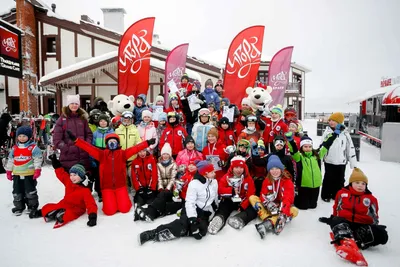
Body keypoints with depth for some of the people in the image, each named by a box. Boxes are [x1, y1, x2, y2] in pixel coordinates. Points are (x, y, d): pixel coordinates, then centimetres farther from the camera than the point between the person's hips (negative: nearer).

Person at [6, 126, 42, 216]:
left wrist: (37, 170, -17)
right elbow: (10, 160, 14)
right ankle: (19, 206, 27)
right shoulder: (14, 148, 6)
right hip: (17, 174, 5)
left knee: (30, 190, 4)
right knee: (17, 191, 13)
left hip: (29, 174, -5)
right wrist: (9, 171, 12)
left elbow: (38, 159, -12)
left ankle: (32, 206, 18)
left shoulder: (33, 147, -10)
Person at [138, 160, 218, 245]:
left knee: (201, 231, -24)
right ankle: (153, 233, -25)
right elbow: (190, 202, -21)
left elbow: (215, 198, 17)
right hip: (193, 209, -5)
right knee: (183, 225, -33)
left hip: (205, 213, 5)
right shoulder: (194, 184, -16)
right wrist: (193, 220, -29)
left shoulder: (214, 182, 2)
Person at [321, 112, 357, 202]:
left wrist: (353, 164, 0)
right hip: (329, 161, 0)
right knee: (328, 178, 8)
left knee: (339, 180, 11)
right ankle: (325, 195, 21)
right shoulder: (327, 132, -3)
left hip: (341, 162, 1)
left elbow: (350, 148, 0)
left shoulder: (345, 133, -4)